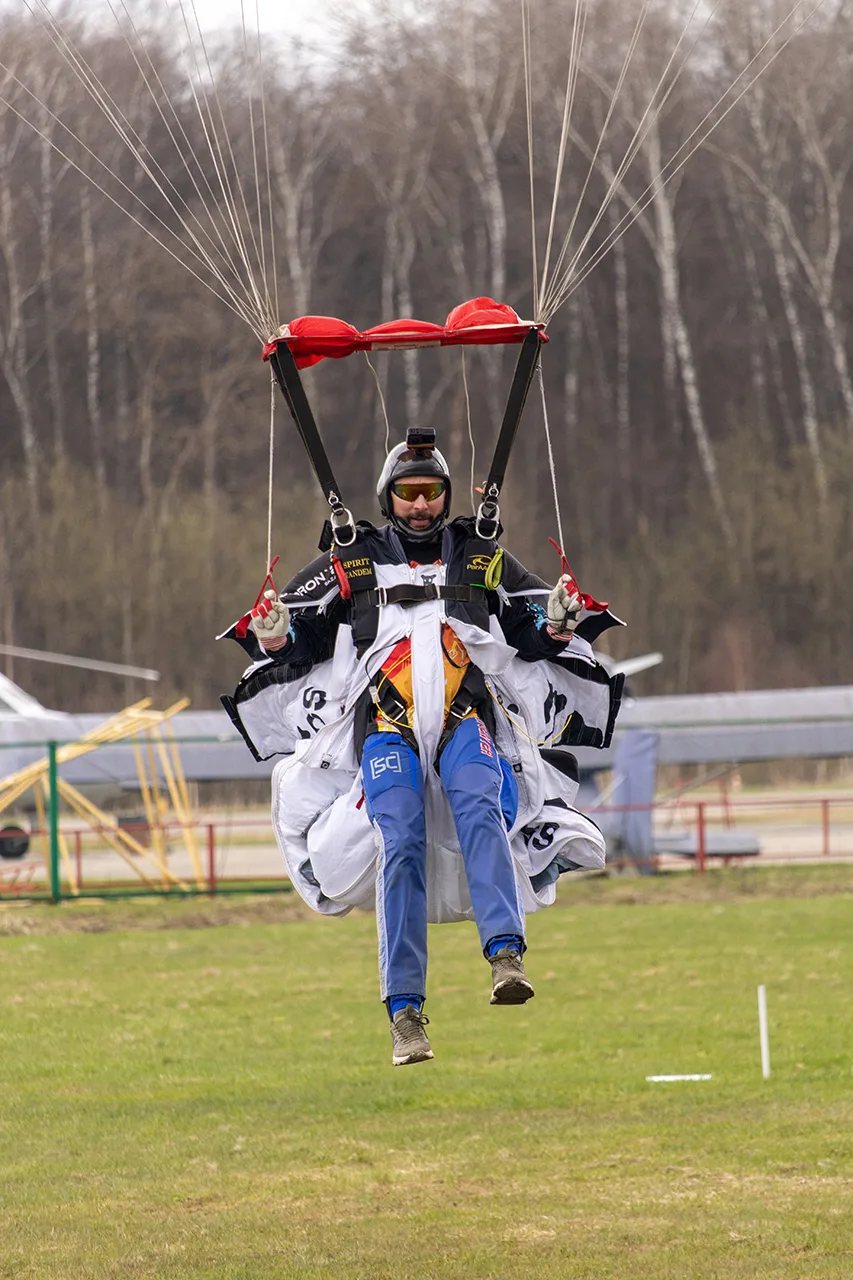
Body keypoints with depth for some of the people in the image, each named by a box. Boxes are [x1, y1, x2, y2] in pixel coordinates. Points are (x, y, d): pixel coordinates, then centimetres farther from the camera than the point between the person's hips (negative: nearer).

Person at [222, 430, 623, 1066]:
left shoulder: (483, 559, 23)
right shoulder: (351, 562, 21)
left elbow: (536, 636, 24)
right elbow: (296, 639, 20)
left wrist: (557, 623, 0)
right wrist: (276, 636, -4)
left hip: (467, 712, 0)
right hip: (386, 721, 0)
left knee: (480, 809, -31)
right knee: (400, 844, -20)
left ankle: (507, 954, -44)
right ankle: (405, 1013, -23)